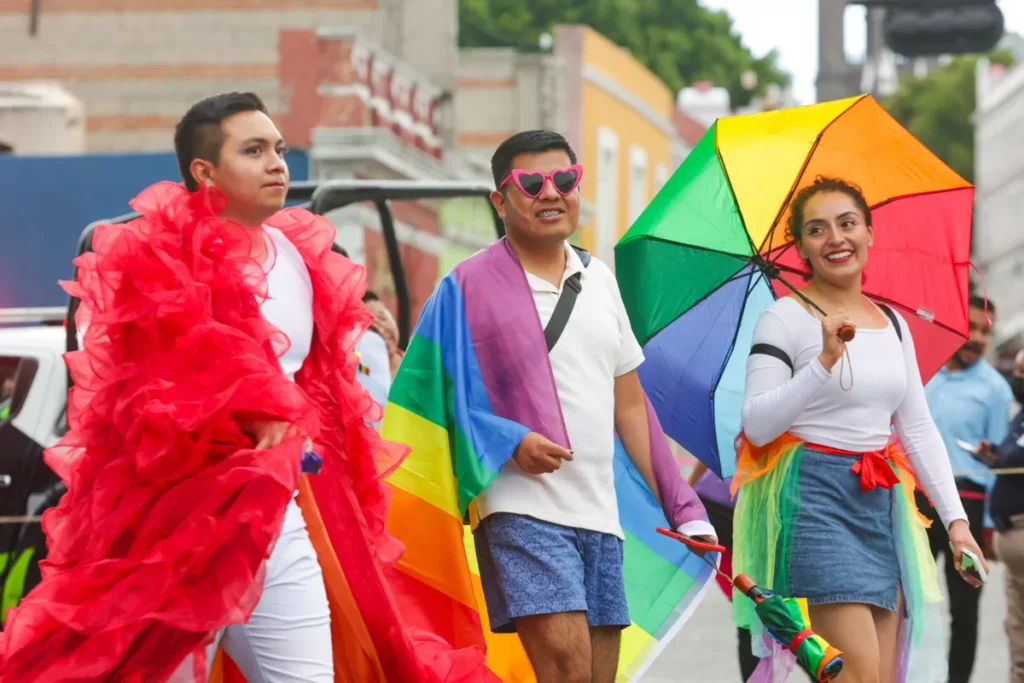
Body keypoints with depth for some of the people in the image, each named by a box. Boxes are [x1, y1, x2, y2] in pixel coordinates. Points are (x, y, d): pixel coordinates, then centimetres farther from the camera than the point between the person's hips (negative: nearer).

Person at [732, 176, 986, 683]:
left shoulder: (893, 325, 12)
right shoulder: (784, 319, -6)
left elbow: (919, 429, 15)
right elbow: (757, 425, -13)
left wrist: (955, 518, 8)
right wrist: (825, 361, -22)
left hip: (880, 503, 7)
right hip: (815, 497, -7)